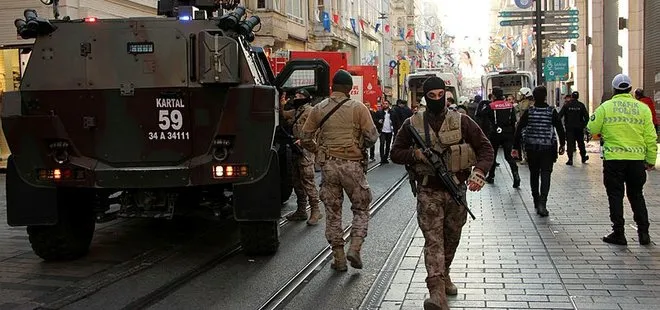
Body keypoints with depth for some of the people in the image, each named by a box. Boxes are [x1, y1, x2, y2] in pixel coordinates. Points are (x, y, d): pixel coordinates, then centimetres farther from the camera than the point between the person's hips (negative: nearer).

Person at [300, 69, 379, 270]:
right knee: (361, 209, 13)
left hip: (328, 165, 2)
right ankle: (354, 249, -3)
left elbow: (305, 138, 6)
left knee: (332, 212, 10)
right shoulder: (358, 108, -4)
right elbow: (372, 136, -6)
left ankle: (339, 259, 12)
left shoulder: (319, 109, 5)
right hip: (352, 164, -2)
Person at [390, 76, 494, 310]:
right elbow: (395, 153, 7)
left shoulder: (461, 121, 0)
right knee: (433, 239, -12)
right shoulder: (412, 124, 0)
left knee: (452, 238, 16)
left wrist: (479, 171, -19)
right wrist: (415, 154, -14)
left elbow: (485, 147, 0)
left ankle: (444, 275, 40)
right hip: (428, 192, -2)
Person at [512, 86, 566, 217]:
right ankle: (542, 203, -18)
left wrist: (516, 147, 1)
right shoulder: (552, 112, -4)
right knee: (545, 175, -2)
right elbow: (560, 129, -1)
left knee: (534, 175, 15)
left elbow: (519, 130, -4)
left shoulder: (528, 112, -3)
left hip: (531, 148, 1)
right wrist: (562, 144, 13)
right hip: (548, 148, -1)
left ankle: (536, 202, 24)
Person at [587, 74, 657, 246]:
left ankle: (618, 233, 6)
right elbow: (650, 138, 2)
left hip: (613, 158, -2)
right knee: (636, 195, 15)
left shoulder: (606, 107, -4)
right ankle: (643, 232, 14)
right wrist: (651, 160, 9)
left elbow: (592, 129, 0)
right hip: (637, 159, 2)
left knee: (615, 196, 6)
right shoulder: (643, 108, 2)